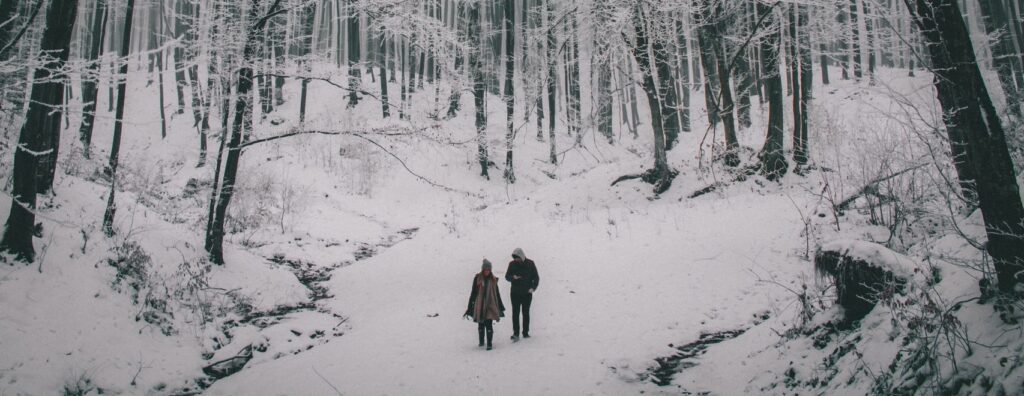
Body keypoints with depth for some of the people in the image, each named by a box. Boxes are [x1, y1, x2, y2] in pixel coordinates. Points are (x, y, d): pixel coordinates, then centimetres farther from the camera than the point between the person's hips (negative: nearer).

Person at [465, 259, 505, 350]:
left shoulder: (493, 279, 4)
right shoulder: (477, 278, -1)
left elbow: (497, 294, 12)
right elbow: (473, 293, 2)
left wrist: (500, 307, 15)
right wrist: (470, 307, -1)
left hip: (490, 305, 0)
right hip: (479, 305, 0)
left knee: (489, 325, -8)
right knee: (481, 325, 10)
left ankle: (489, 343, -3)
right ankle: (481, 341, 27)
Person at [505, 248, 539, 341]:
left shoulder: (530, 264, -2)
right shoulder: (512, 264, 1)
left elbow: (536, 277, 2)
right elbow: (507, 276, 4)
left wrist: (533, 288, -12)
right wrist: (513, 277, -18)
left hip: (527, 293, 0)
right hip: (515, 293, 0)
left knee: (526, 313, 9)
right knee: (515, 313, -5)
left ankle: (525, 332, 18)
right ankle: (515, 333, -5)